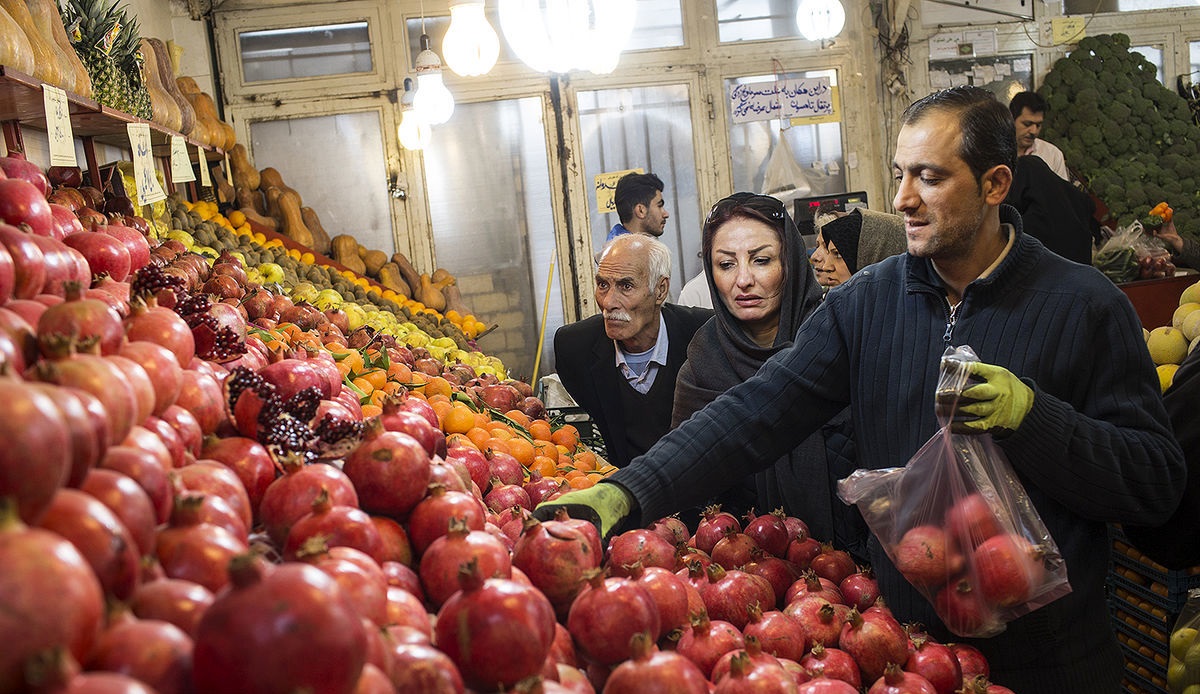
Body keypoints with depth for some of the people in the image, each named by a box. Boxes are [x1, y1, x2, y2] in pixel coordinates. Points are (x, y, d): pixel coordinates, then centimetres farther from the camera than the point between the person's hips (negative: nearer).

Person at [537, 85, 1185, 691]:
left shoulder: (1087, 306, -9)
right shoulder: (865, 301, -3)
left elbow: (1158, 482, -9)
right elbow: (756, 413, -11)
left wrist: (1034, 416, -24)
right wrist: (628, 492, -23)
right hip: (901, 641, 2)